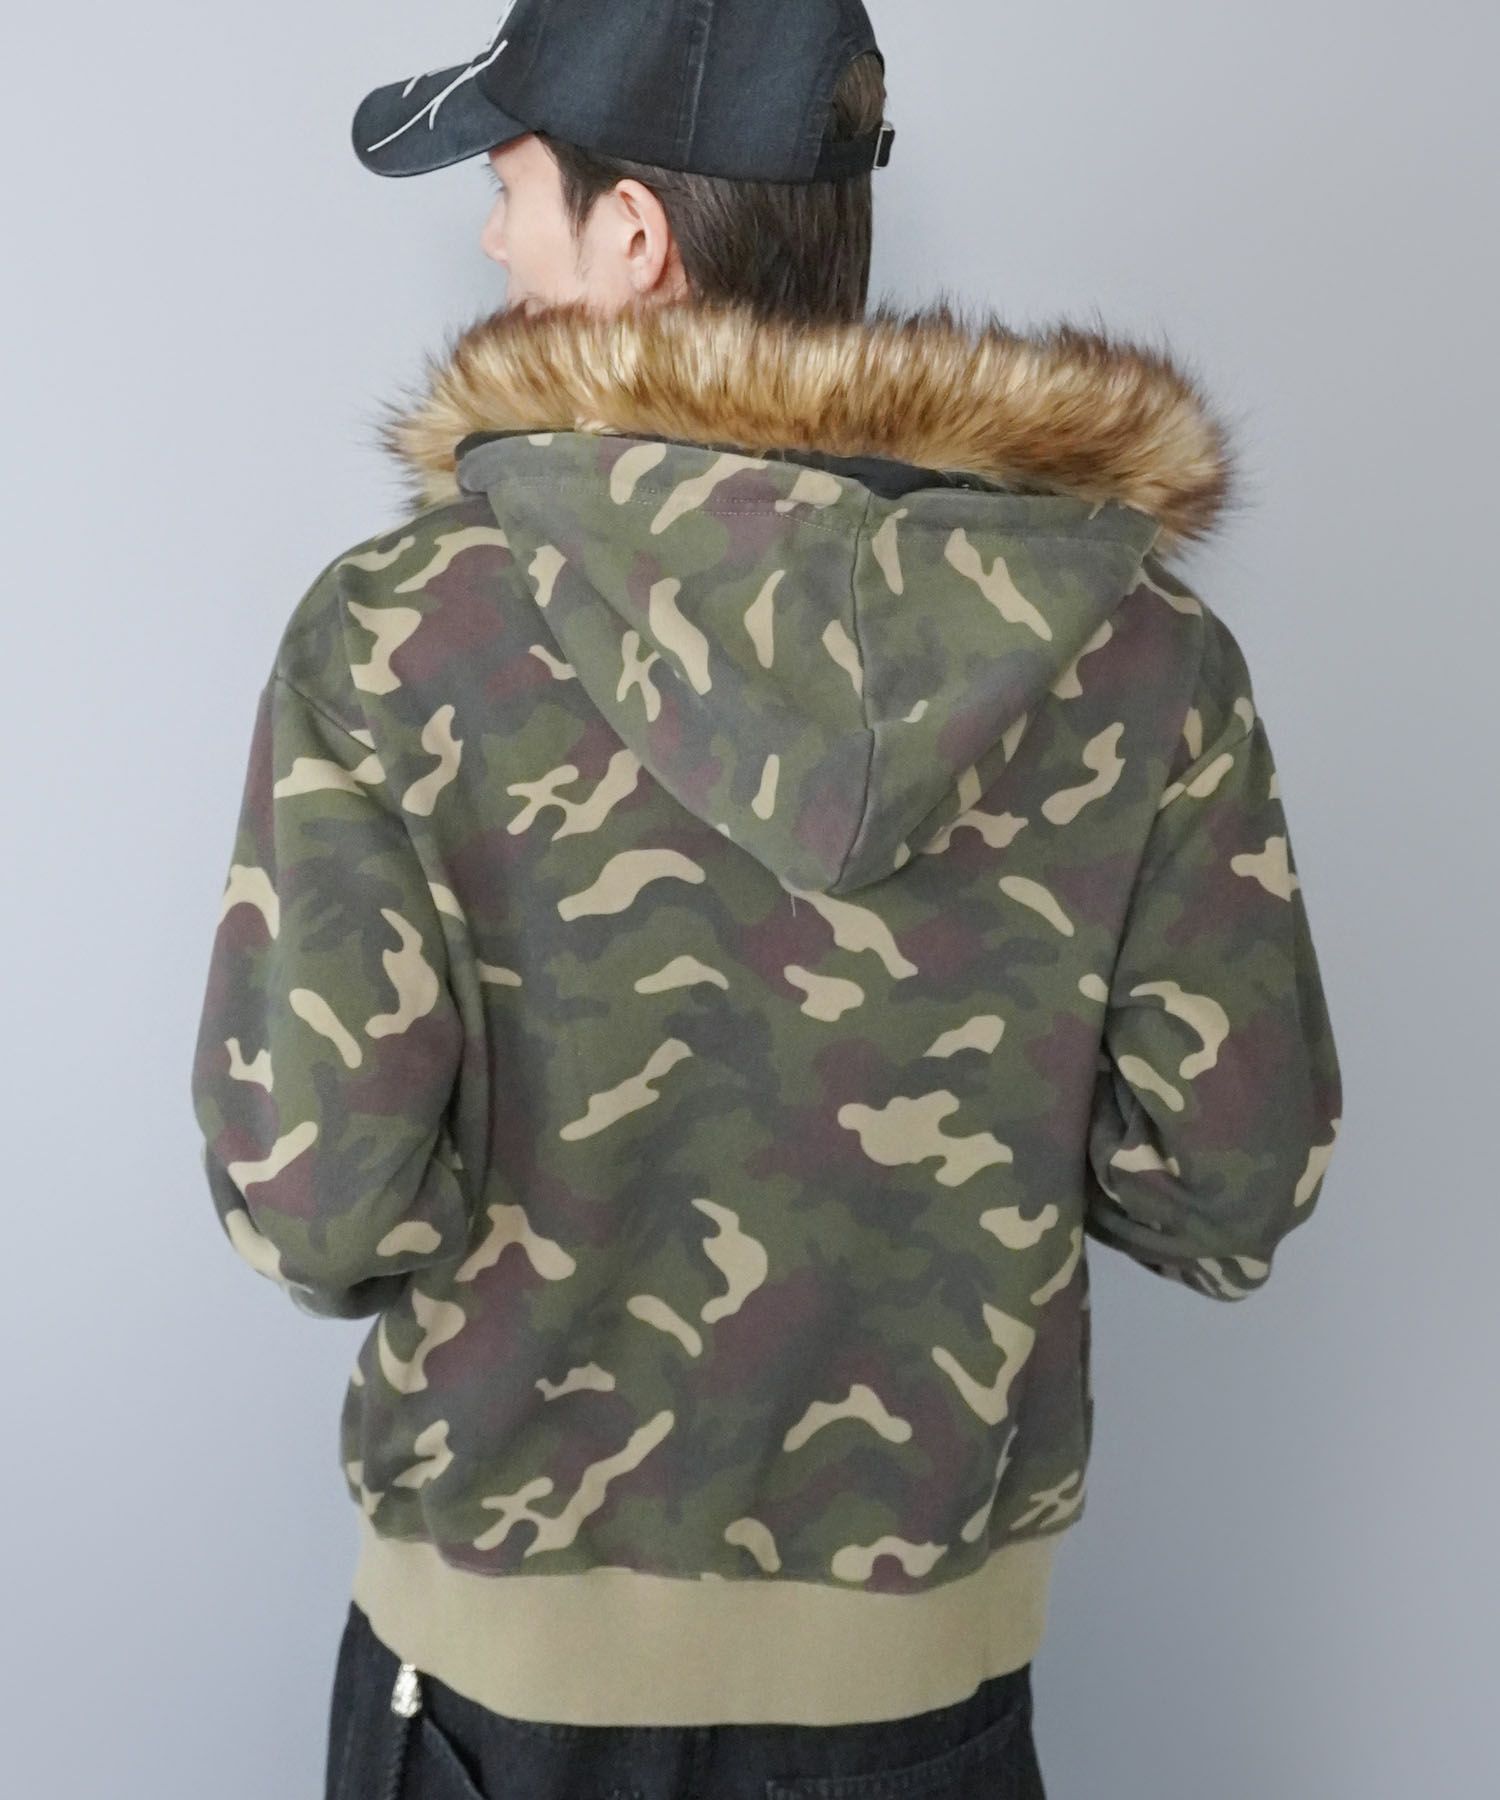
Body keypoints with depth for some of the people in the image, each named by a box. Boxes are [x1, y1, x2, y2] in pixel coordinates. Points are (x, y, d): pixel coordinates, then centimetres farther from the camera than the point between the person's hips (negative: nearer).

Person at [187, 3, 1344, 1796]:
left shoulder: (392, 632, -18)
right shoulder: (1142, 642, -13)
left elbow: (313, 1198, -19)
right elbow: (1232, 1194, -10)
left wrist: (522, 1225, 1)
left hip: (505, 1621, -1)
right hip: (927, 1646, 2)